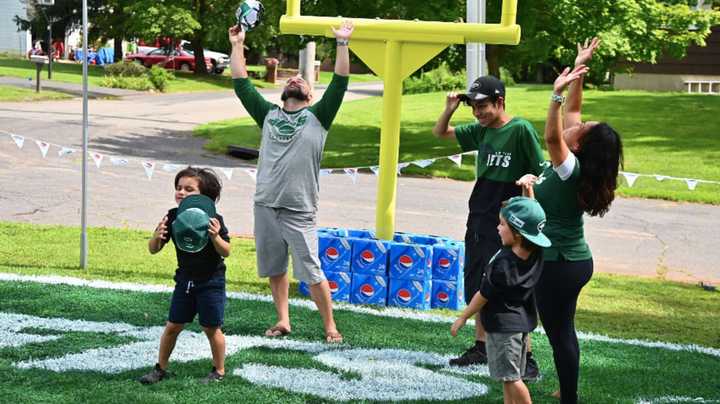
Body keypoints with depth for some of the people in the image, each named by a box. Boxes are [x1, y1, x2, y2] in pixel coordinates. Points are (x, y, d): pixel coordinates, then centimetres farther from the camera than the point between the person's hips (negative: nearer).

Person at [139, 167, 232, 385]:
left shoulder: (213, 219, -17)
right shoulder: (173, 216, -6)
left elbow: (226, 252, -17)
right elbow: (153, 250, -4)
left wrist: (215, 237, -36)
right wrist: (157, 237, -27)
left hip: (211, 281, -4)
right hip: (185, 279, 4)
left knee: (211, 328, 3)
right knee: (172, 326, 8)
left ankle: (219, 371, 21)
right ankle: (161, 368, 23)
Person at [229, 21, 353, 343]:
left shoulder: (317, 116, 6)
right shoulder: (269, 114, 14)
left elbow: (339, 83, -3)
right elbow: (241, 84, 13)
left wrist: (342, 44, -5)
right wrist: (237, 45, 13)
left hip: (300, 211, -4)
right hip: (266, 206, 4)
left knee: (312, 273, -4)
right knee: (274, 269, 11)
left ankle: (330, 326, 6)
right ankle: (283, 321, 24)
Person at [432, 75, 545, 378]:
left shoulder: (521, 130, -12)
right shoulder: (481, 131, 9)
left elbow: (543, 174, -10)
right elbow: (440, 133, 19)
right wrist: (450, 109, 1)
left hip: (505, 229, -8)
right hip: (478, 223, 8)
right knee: (477, 291, 15)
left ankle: (527, 361, -6)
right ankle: (481, 348, 28)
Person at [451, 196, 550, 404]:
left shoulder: (503, 264, -28)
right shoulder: (535, 253, -7)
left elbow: (483, 295, -17)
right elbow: (531, 218, 10)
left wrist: (463, 317, -4)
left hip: (502, 325, -8)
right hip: (523, 320, 8)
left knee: (510, 377, 0)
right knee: (510, 375, 17)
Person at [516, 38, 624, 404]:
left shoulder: (570, 168, -22)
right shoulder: (576, 166, 0)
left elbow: (551, 136, -41)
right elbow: (572, 111, 6)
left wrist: (557, 93, -48)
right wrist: (578, 69, 5)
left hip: (558, 265, -9)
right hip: (574, 260, 9)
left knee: (559, 334, -1)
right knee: (563, 330, 20)